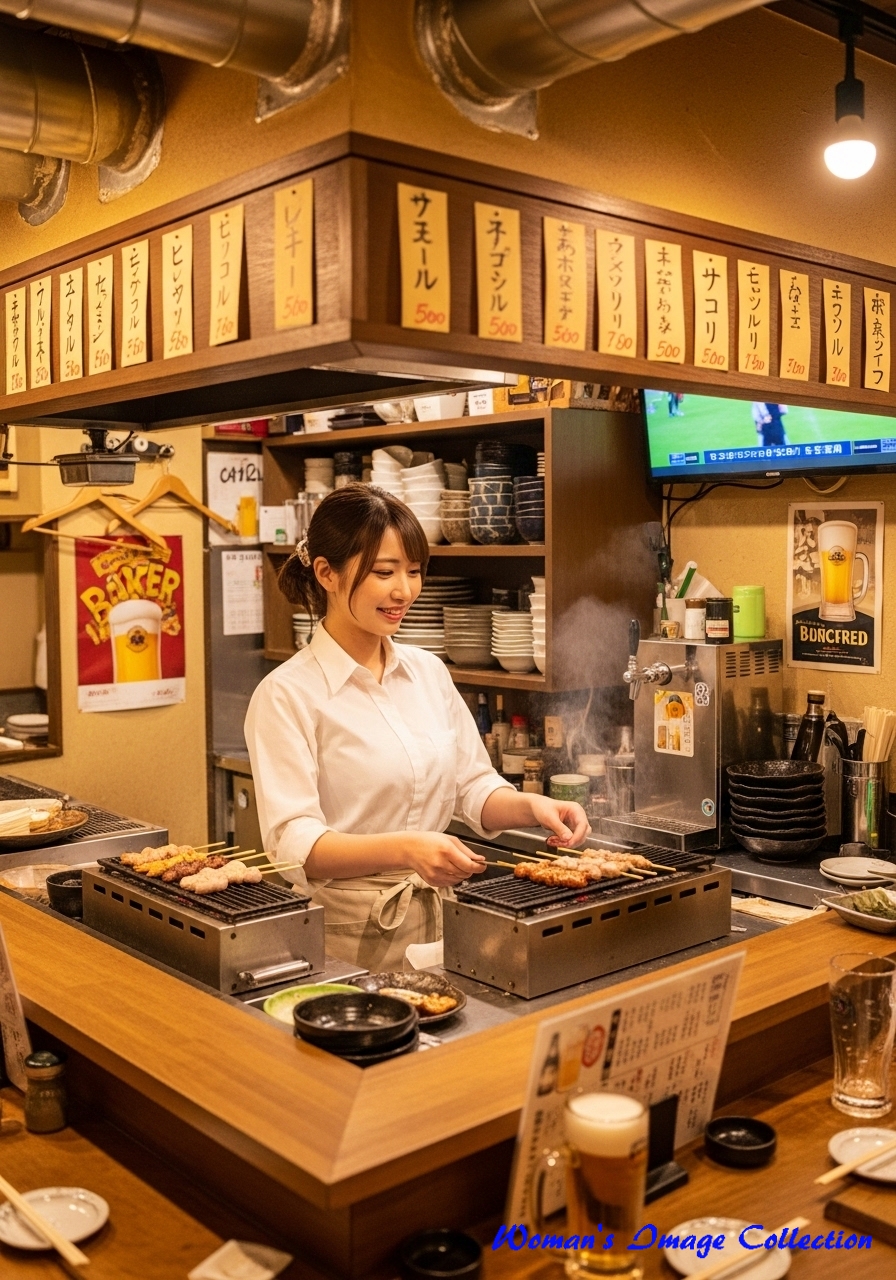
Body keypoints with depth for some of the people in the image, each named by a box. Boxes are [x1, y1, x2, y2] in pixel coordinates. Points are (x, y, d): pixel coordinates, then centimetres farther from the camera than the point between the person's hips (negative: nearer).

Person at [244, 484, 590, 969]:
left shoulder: (429, 672, 6)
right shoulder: (287, 695, -11)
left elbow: (473, 787, 12)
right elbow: (295, 845, -18)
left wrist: (531, 806, -8)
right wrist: (405, 849, -32)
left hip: (435, 921, 5)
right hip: (346, 933, -4)